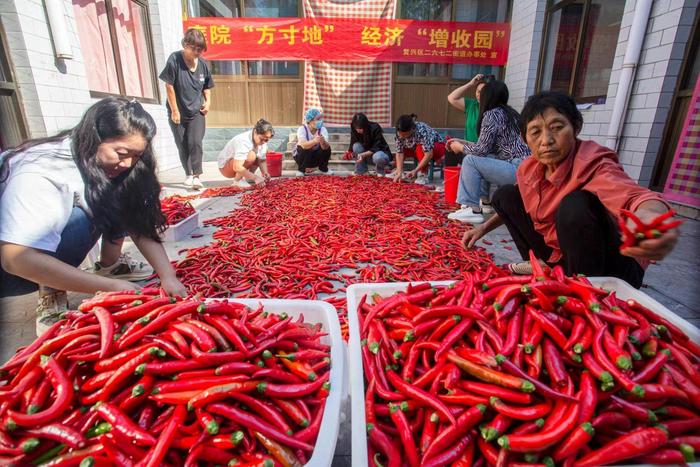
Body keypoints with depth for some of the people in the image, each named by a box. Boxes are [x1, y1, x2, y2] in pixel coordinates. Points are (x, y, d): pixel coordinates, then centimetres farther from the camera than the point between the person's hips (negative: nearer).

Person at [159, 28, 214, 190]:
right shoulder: (174, 59, -12)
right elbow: (169, 86, -11)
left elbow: (206, 87, 14)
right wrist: (175, 111, -12)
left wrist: (208, 102, -2)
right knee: (182, 146, 6)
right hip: (178, 112, -1)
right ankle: (189, 175, 19)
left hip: (197, 112, 1)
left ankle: (196, 176, -12)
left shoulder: (202, 64, -1)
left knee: (195, 143, -13)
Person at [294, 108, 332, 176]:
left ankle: (323, 168, 2)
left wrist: (323, 142, -56)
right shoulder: (302, 129, -23)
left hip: (316, 156, 3)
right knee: (305, 149, -34)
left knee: (327, 148, -23)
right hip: (302, 155, -2)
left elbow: (325, 147, -32)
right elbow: (304, 145, -42)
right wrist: (314, 141, -61)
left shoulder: (323, 129, -16)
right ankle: (302, 169, -8)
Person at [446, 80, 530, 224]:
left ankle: (473, 210, -9)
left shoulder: (492, 114, -8)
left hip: (518, 169, -9)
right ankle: (484, 201, 23)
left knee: (470, 160, -9)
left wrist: (460, 147, 7)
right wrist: (462, 142, 23)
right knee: (481, 158, 21)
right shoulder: (508, 112, 19)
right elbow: (487, 146, 20)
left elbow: (481, 149, -11)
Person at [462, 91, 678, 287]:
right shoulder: (530, 168, -5)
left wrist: (651, 216, -69)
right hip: (558, 256, 6)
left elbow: (633, 195, -47)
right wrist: (484, 228, 5)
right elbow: (510, 206, 16)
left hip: (610, 269, -6)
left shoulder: (593, 165, -25)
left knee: (575, 204, -34)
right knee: (505, 194, 0)